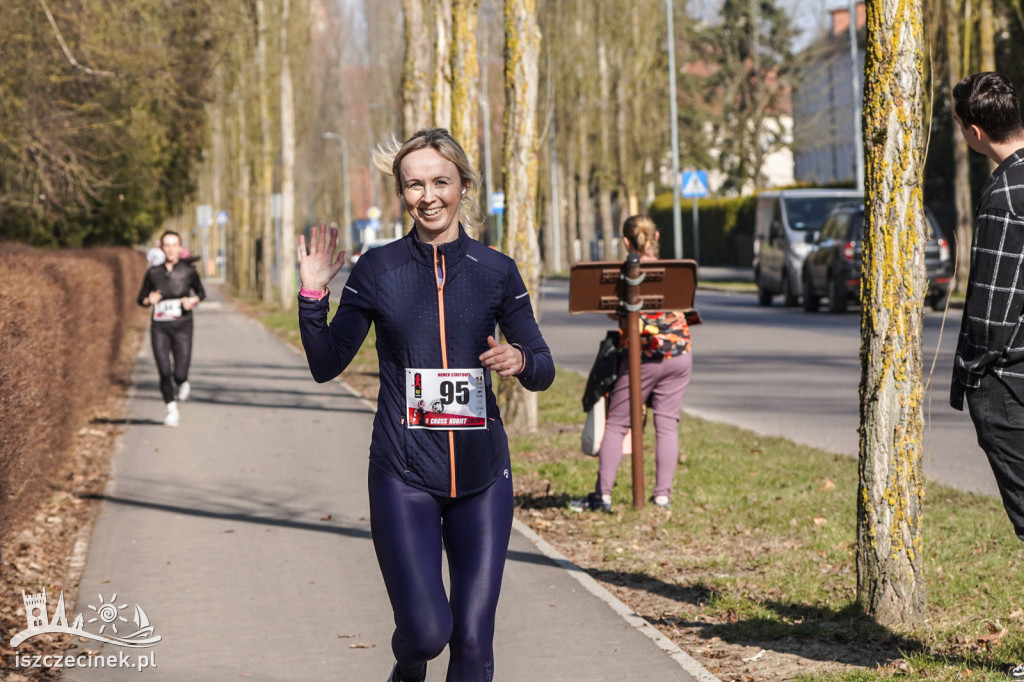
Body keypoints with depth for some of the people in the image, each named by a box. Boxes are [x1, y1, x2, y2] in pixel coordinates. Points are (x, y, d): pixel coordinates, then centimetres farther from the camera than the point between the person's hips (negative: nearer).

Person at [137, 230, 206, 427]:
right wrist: (149, 301, -12)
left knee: (179, 374, -8)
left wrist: (193, 301, -7)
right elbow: (141, 298, 11)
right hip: (160, 328, 1)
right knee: (164, 372, -8)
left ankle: (182, 383, 31)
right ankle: (172, 411, 12)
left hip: (182, 327, -1)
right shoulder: (153, 272, 1)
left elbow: (201, 292, 15)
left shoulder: (188, 271, -2)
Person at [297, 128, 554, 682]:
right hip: (403, 474, -1)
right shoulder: (378, 270, 1)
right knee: (426, 630, -12)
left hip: (481, 473, 2)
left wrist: (521, 360, -13)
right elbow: (325, 365, 4)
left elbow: (543, 370, 9)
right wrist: (313, 295, -10)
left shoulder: (496, 272, 4)